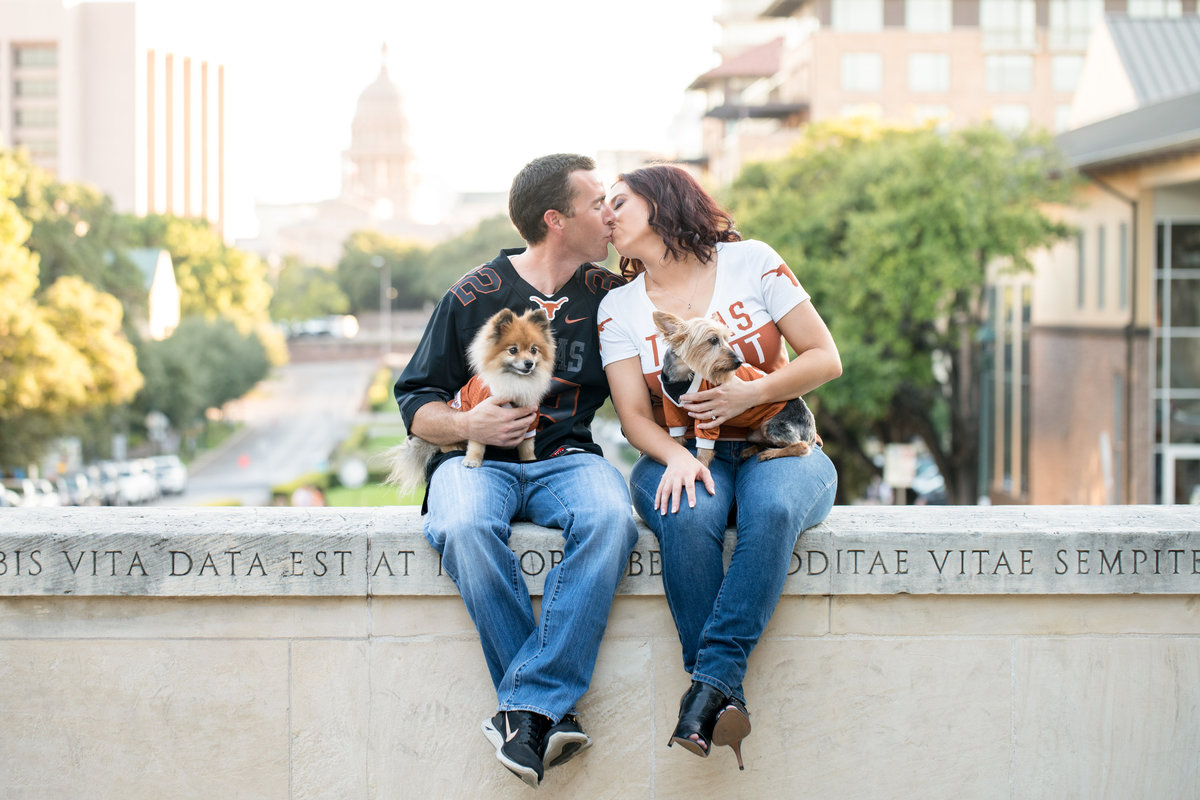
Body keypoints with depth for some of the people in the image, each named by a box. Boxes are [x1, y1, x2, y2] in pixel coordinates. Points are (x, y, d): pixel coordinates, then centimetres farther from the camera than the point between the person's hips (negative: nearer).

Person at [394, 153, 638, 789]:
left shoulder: (610, 295, 10)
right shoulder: (475, 296, 4)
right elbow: (416, 404, 7)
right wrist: (466, 425, -12)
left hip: (566, 457, 2)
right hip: (478, 458, -1)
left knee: (609, 520, -35)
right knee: (466, 529, -37)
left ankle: (526, 708, -35)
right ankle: (554, 711, -30)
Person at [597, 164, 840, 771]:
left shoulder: (750, 262, 3)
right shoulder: (619, 306, 10)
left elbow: (826, 358, 1)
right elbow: (634, 416, 2)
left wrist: (749, 394, -15)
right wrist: (677, 457, -20)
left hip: (779, 448, -1)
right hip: (685, 455, 1)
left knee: (772, 506, -37)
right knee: (687, 516, -36)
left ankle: (710, 681, -41)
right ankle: (726, 700, -35)